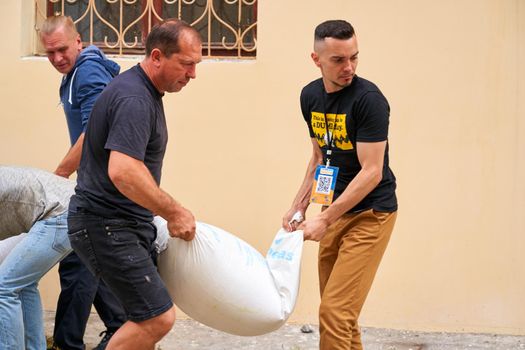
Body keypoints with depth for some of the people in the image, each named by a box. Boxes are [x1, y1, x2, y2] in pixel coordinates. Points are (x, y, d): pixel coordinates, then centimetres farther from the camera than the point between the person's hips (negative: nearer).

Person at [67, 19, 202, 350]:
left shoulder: (143, 90, 13)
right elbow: (123, 172, -32)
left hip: (124, 222, 10)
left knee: (147, 317, 14)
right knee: (158, 318, -14)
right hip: (106, 226, -10)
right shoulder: (135, 99, -21)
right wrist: (174, 211, -23)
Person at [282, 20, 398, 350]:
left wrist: (325, 220, -19)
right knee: (336, 309, 11)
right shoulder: (311, 96, 5)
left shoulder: (369, 99, -18)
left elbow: (372, 172, -20)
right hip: (337, 210, 7)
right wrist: (298, 207, 11)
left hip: (371, 214, -7)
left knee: (335, 311, -12)